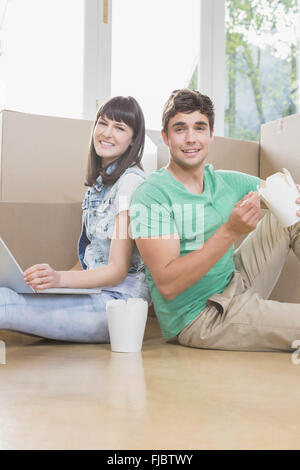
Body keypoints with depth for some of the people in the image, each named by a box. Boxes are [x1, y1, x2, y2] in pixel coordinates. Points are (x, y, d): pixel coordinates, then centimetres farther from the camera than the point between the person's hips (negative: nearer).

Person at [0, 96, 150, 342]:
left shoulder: (131, 182, -9)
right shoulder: (101, 180, 19)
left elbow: (118, 270, -14)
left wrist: (59, 278, -28)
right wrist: (50, 278, 7)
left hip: (118, 299, -8)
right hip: (94, 292, 8)